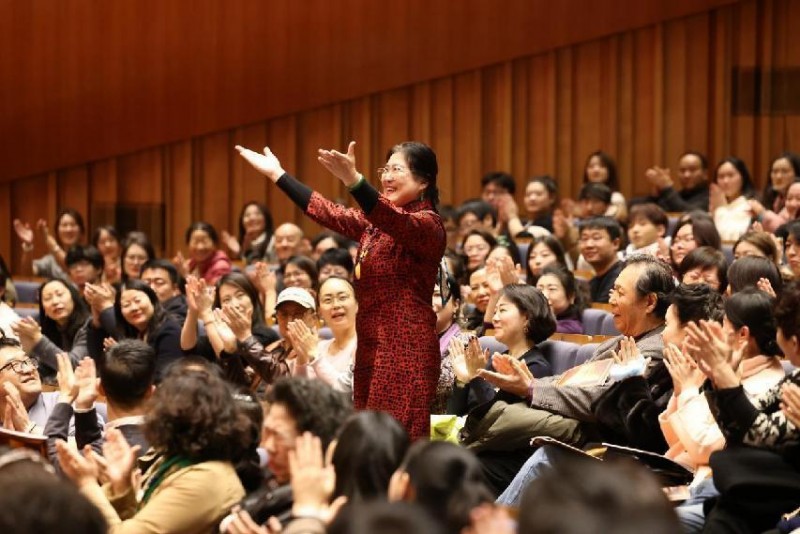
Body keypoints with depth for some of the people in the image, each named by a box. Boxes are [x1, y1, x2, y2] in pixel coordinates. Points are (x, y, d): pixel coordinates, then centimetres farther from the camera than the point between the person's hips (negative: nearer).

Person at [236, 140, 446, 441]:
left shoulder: (427, 224, -10)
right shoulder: (374, 223, 18)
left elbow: (397, 223, -29)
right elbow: (330, 214, 20)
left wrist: (353, 180, -45)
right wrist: (277, 174, 16)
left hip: (406, 349, -9)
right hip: (371, 346, 9)